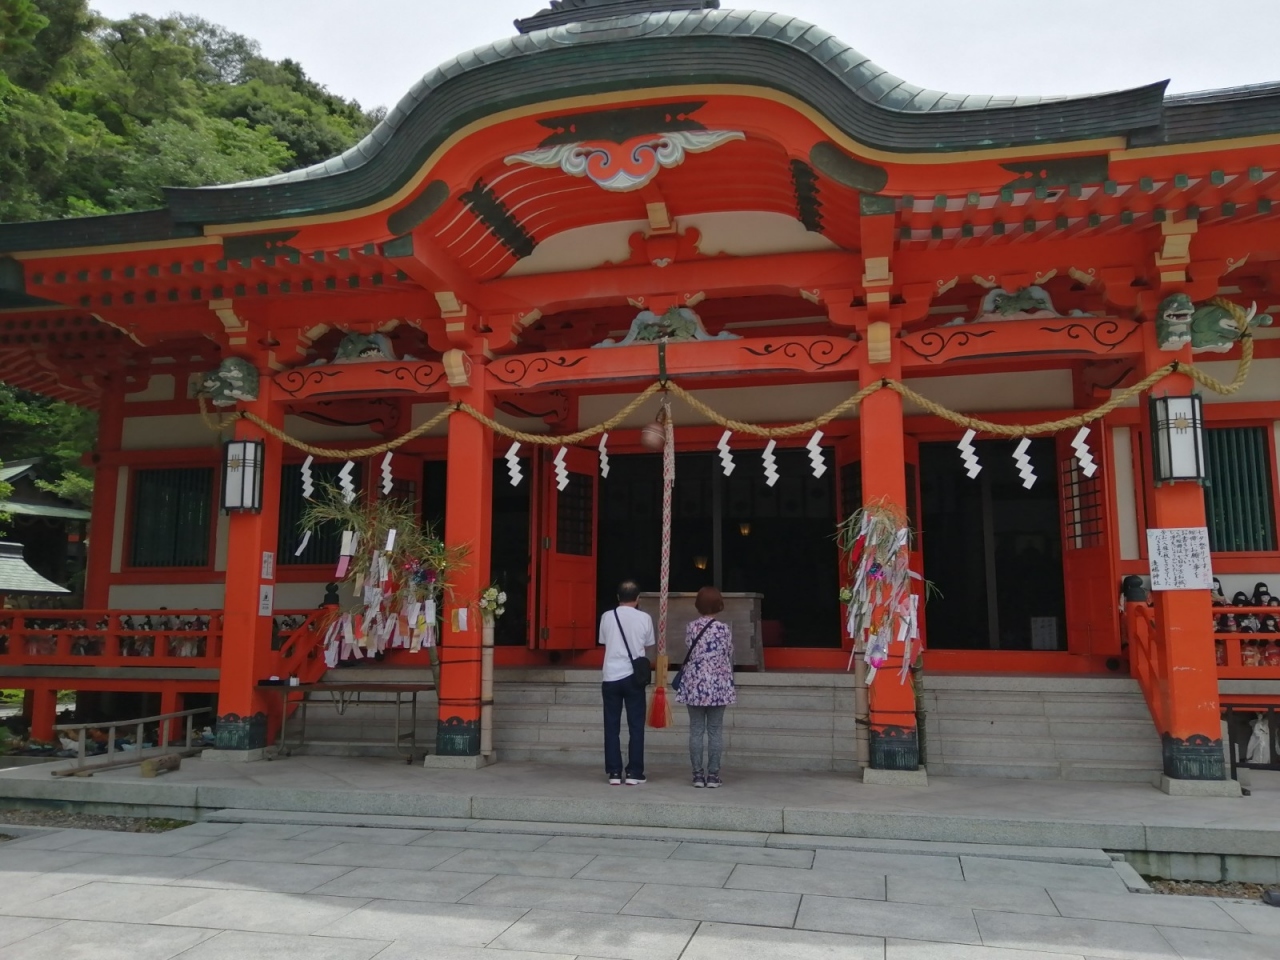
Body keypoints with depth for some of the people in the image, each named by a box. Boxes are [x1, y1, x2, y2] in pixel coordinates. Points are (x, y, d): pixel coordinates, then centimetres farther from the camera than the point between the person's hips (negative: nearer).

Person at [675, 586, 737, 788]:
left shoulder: (691, 628, -1)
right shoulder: (723, 629, -7)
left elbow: (689, 655, 6)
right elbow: (729, 657, 2)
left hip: (694, 686, 1)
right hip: (718, 686, -1)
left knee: (696, 731, 6)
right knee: (715, 731, 5)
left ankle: (698, 774, 7)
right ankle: (713, 775, 7)